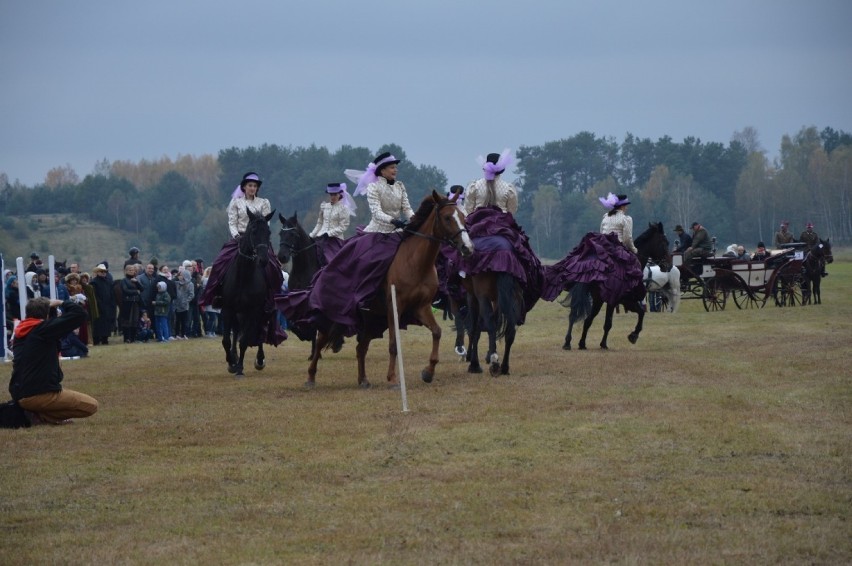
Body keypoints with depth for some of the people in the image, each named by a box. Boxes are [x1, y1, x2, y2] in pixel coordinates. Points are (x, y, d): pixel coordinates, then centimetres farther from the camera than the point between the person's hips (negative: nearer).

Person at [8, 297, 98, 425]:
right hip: (39, 395, -9)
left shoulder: (21, 332, 11)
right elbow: (79, 314, -10)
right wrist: (61, 303, 6)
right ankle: (39, 415, -7)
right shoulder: (44, 329, -12)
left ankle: (35, 410, 8)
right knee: (91, 405, 0)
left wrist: (51, 307, 22)